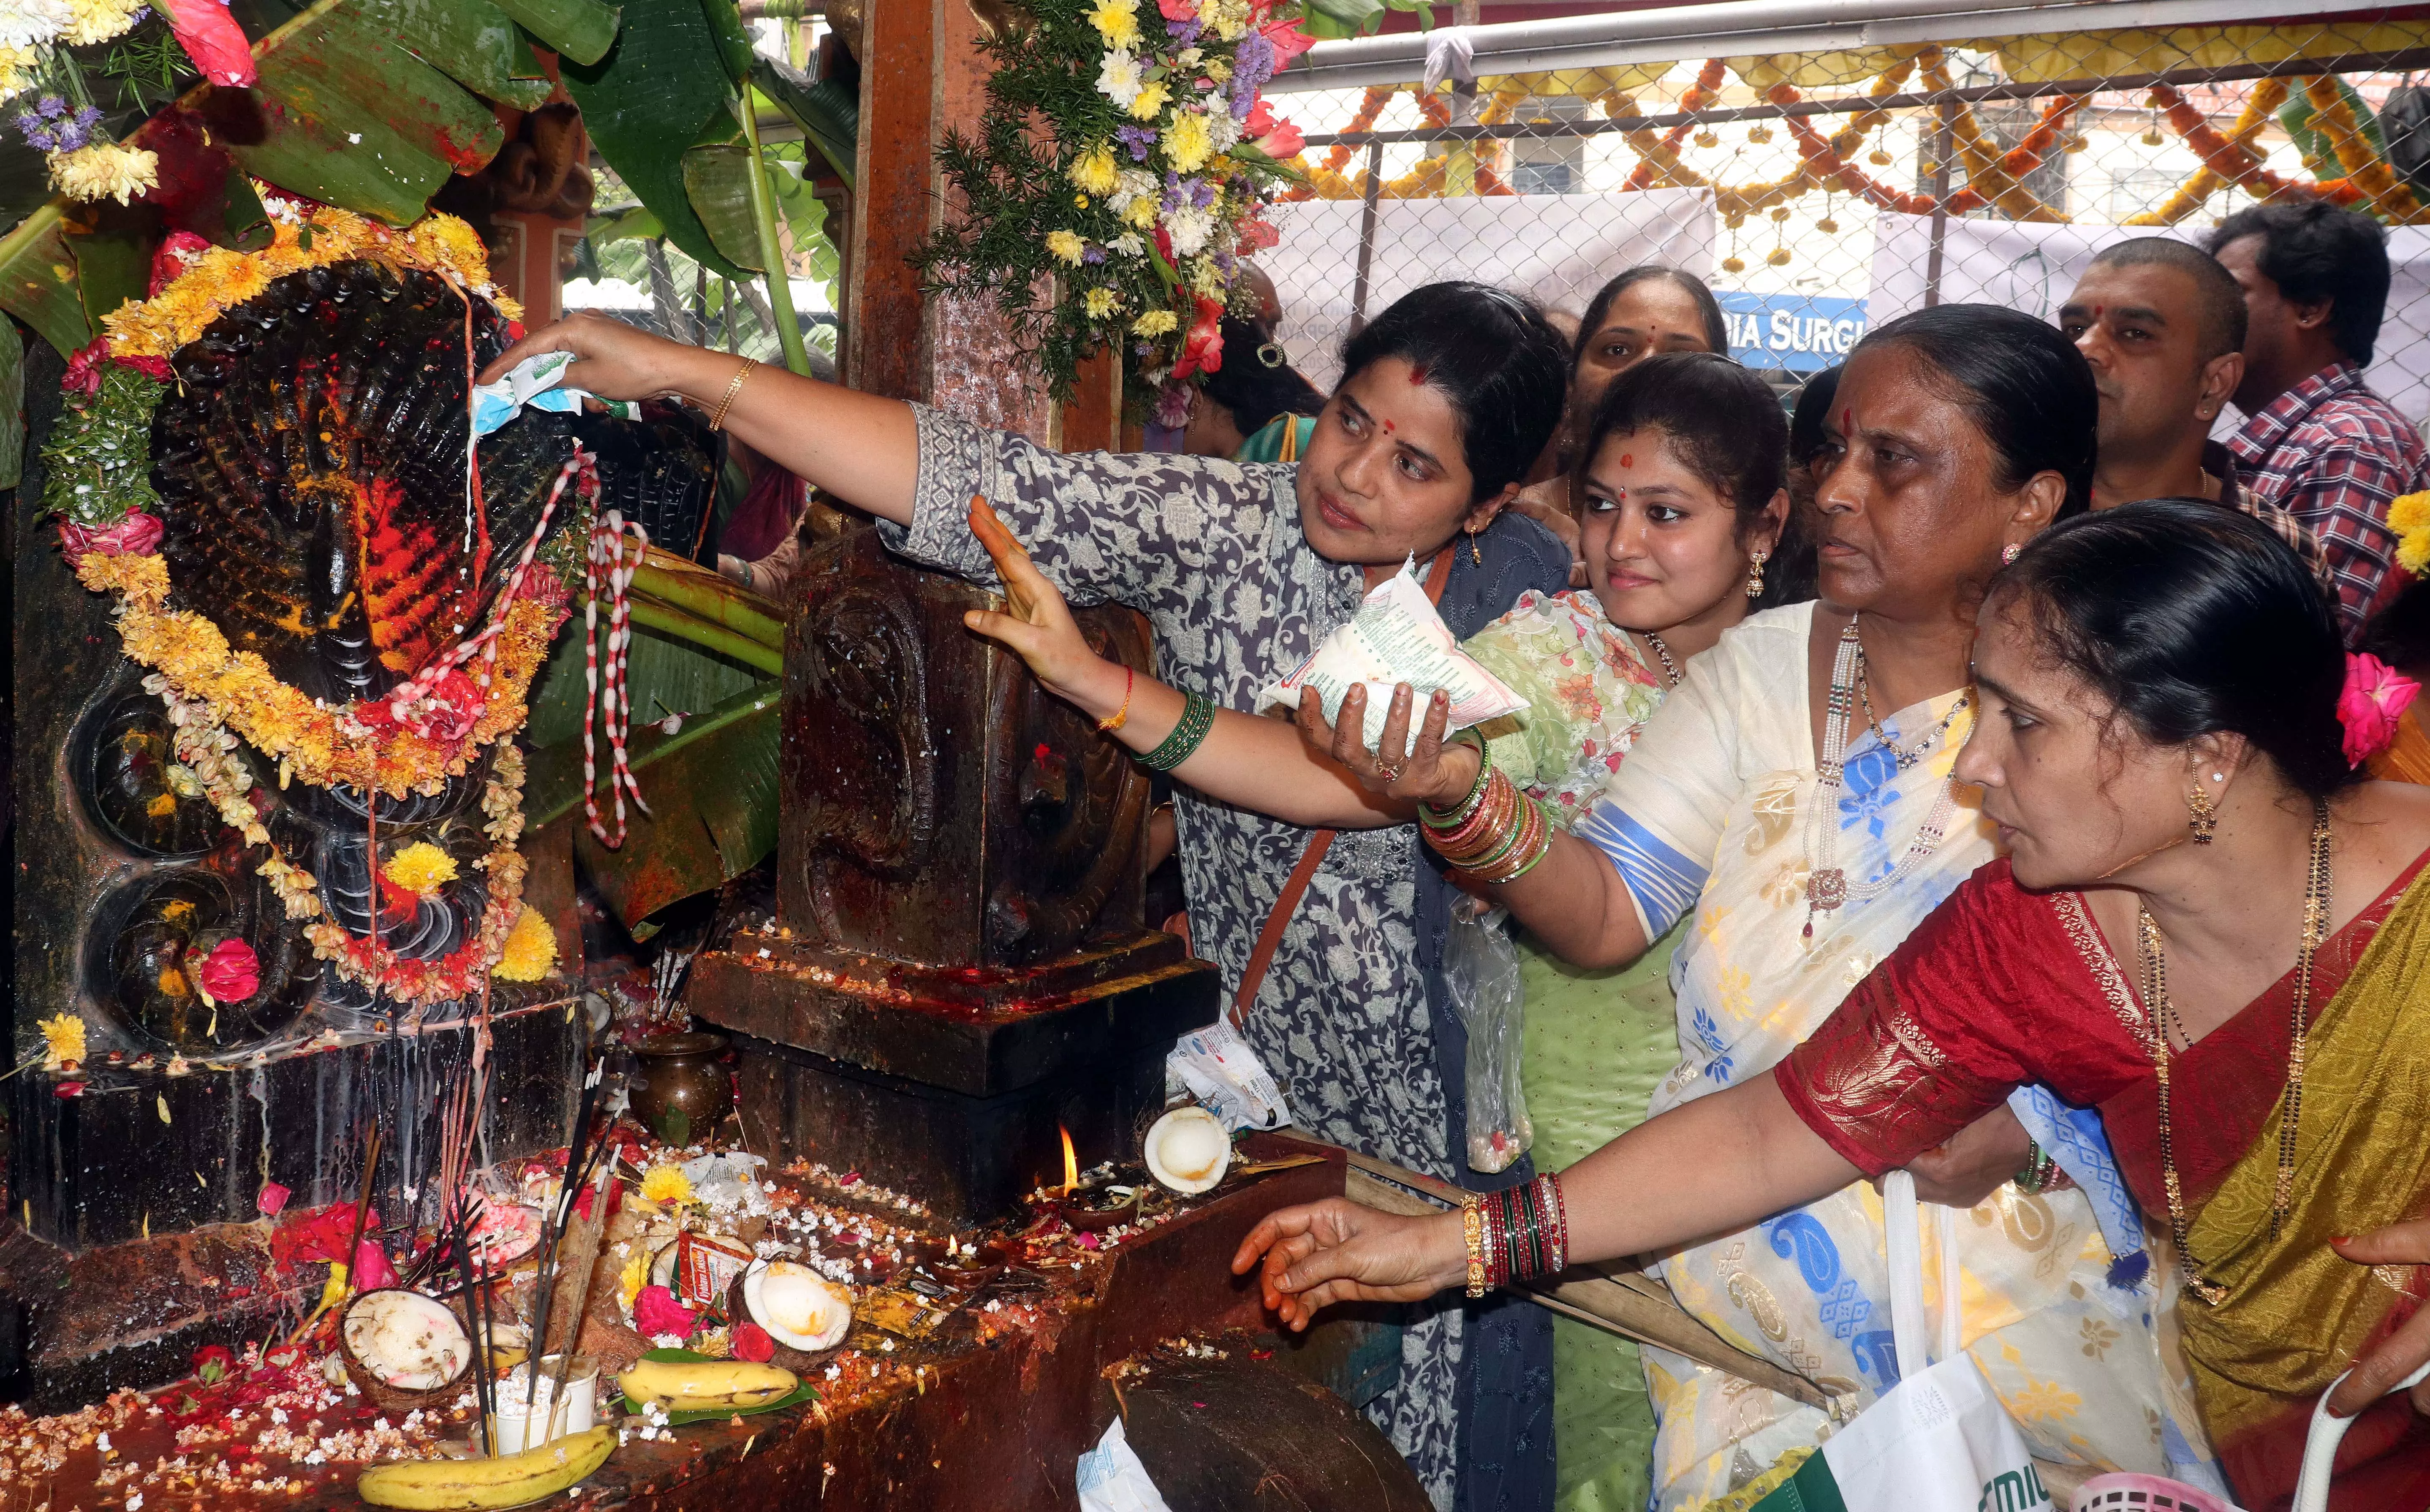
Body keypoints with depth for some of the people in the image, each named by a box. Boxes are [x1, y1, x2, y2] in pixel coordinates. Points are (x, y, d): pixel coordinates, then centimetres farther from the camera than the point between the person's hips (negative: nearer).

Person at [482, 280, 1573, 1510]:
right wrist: (679, 372, -29)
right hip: (1250, 1062, 0)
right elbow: (977, 489, -22)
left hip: (1448, 1111, 0)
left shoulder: (1528, 592, -8)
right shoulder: (1229, 525, -12)